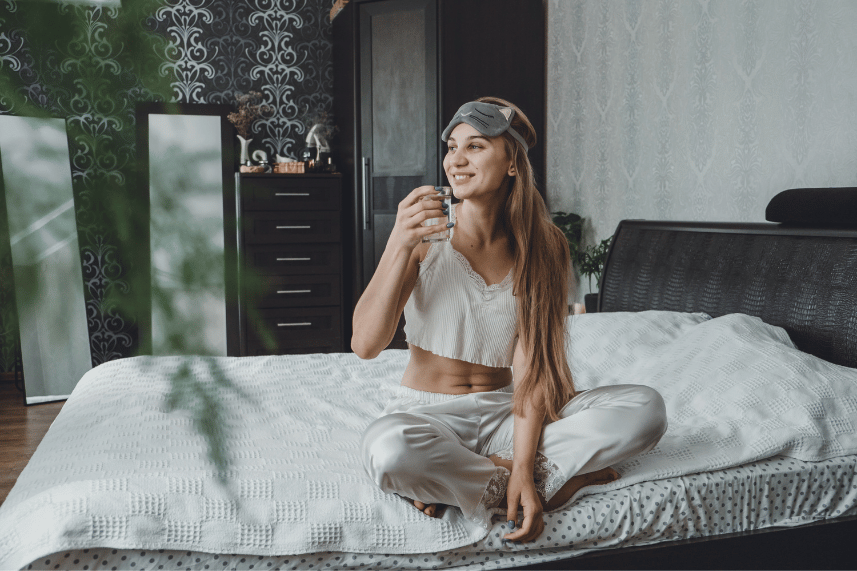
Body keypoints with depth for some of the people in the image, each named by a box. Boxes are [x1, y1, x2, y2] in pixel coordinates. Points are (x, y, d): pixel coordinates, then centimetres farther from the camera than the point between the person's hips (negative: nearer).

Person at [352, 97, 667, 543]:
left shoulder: (538, 249, -3)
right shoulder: (425, 237, -7)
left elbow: (531, 367, -11)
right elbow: (365, 345, -16)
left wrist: (523, 469, -24)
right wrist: (399, 244, -26)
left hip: (503, 414, 3)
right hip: (428, 414, -2)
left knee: (646, 408, -17)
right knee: (387, 448, -39)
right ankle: (555, 480, -16)